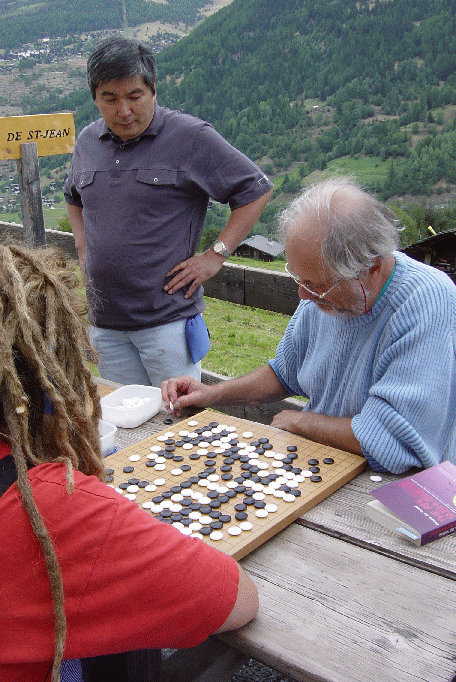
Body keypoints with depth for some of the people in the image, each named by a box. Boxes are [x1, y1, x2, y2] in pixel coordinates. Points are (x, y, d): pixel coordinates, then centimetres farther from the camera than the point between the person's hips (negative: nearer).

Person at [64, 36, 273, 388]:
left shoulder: (190, 137, -8)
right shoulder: (87, 141, 10)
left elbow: (257, 190, -5)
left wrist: (216, 255, -9)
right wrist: (84, 250, 14)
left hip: (168, 319, -5)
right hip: (103, 320, 5)